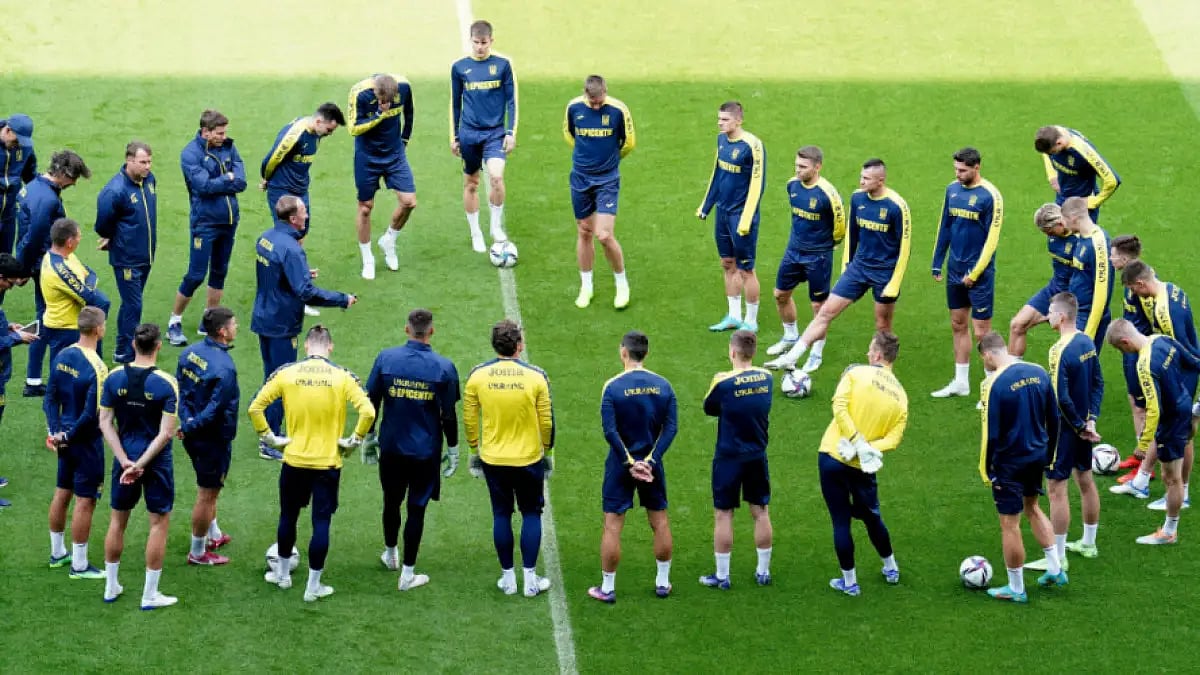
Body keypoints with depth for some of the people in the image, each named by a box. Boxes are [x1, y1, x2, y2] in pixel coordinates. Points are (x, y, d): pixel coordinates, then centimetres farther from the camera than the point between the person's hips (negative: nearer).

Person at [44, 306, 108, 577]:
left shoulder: (61, 357, -1)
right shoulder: (96, 368, -23)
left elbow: (51, 398, 3)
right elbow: (92, 414, -23)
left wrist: (55, 431, 0)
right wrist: (68, 435, -10)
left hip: (66, 439, 8)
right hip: (87, 441, -8)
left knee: (62, 493, 20)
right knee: (85, 501, 2)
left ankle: (57, 553, 34)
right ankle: (79, 565, 8)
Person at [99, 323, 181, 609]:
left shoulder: (114, 378, -6)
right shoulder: (166, 383, -16)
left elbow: (105, 422, -6)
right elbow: (166, 433, -19)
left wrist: (126, 461, -8)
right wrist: (140, 465, -16)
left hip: (124, 459, 4)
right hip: (156, 462, -4)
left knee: (118, 519, 18)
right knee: (159, 522, 8)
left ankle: (111, 587, 27)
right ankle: (150, 594, 9)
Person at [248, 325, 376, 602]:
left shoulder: (286, 374, -4)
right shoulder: (342, 377, -8)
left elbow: (255, 408, -5)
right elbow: (368, 412, -16)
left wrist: (269, 438, 5)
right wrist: (353, 441, -3)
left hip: (294, 461, 1)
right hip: (328, 463, -1)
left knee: (288, 517, 20)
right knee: (321, 522, 6)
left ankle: (282, 573, 34)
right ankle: (313, 586, 9)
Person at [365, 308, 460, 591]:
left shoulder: (386, 358, -8)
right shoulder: (443, 367, -11)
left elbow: (371, 402, -1)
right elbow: (449, 415, -6)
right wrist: (453, 449, 6)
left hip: (391, 448, 2)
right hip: (426, 452, -2)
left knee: (391, 503, 21)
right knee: (416, 509, 6)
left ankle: (390, 555, 41)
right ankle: (408, 573, 9)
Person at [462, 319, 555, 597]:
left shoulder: (477, 375, -9)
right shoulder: (536, 376, -13)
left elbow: (469, 418, -1)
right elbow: (547, 421, -6)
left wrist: (474, 451, 13)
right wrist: (548, 453, 10)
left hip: (492, 459, 1)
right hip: (529, 459, -1)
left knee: (501, 515, 12)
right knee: (531, 515, 11)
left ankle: (508, 578, 17)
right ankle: (530, 579, 11)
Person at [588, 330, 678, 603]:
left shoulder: (613, 387, -12)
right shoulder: (663, 386, -2)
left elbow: (610, 432, -18)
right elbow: (671, 428, -8)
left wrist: (629, 462, -12)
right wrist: (650, 460, -10)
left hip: (621, 466, -3)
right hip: (652, 464, 3)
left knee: (612, 526, 4)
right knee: (660, 521, 16)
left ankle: (607, 588, 8)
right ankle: (663, 582, 24)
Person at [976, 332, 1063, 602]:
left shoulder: (994, 384, -21)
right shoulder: (1039, 373, -2)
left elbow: (991, 434, -18)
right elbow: (1054, 418, 7)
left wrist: (985, 469, -7)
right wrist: (1048, 454, 19)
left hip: (1009, 462, -7)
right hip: (1037, 456, 7)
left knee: (1009, 523, 7)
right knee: (1032, 508, 28)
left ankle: (1016, 589, 17)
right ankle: (1055, 570, 30)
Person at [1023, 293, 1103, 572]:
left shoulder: (1060, 351, -24)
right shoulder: (1087, 342, 2)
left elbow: (1061, 398, -25)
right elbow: (1098, 383, 8)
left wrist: (1079, 426, -13)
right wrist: (1090, 420, 4)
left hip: (1066, 427, -9)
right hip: (1083, 425, 9)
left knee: (1057, 488, -2)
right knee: (1085, 480, 21)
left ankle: (1058, 557, 2)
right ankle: (1088, 543, 36)